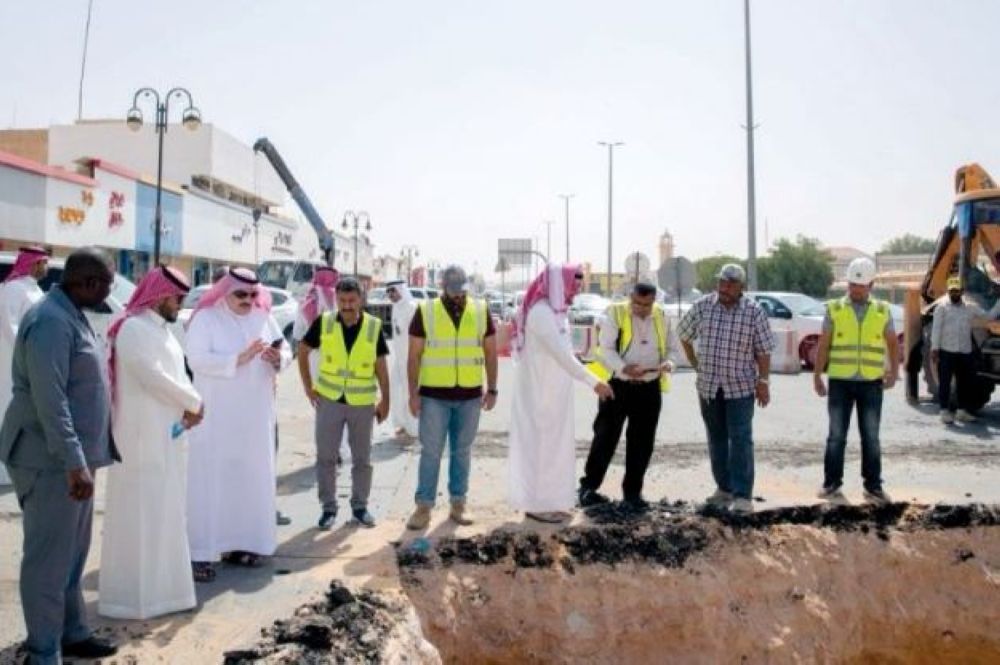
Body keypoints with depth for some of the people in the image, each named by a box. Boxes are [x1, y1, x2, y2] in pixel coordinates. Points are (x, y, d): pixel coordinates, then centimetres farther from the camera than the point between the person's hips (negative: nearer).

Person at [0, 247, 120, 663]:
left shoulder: (71, 315, 12)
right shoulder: (51, 320, -19)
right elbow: (49, 398, -25)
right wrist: (75, 462, -27)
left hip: (71, 457, 10)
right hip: (53, 461, -10)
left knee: (72, 554, 19)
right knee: (49, 558, 0)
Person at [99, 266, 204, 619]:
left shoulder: (160, 328, 14)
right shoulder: (134, 329, -16)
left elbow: (176, 373, 12)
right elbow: (154, 377, -22)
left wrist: (189, 405, -6)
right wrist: (194, 402, -10)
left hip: (166, 433, 9)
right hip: (143, 435, -9)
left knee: (163, 509, 15)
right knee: (140, 512, -2)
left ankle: (158, 582, 26)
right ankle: (134, 592, 8)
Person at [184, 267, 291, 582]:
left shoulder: (263, 317, 8)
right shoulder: (205, 318, -6)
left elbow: (286, 351, 8)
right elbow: (197, 359, -18)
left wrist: (277, 358, -15)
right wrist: (238, 359, -26)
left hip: (254, 416, 5)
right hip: (215, 416, -5)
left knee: (251, 477, 9)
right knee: (210, 480, -5)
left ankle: (240, 543, 20)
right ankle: (201, 552, -1)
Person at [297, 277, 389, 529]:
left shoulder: (374, 326, -6)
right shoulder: (324, 323, -5)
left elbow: (381, 366, 1)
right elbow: (303, 351, 7)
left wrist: (385, 400, 1)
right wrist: (308, 386, 1)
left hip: (362, 403, 0)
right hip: (329, 400, 0)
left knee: (362, 459, 10)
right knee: (325, 457, 6)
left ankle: (360, 506, 26)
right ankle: (328, 507, 21)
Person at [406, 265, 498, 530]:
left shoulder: (481, 311, 3)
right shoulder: (425, 312, -3)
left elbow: (490, 352, 8)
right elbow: (414, 356, -1)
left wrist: (492, 389, 5)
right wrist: (413, 393, -6)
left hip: (469, 396, 2)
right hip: (434, 396, -2)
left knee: (462, 451, 10)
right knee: (431, 451, 1)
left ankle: (458, 505, 20)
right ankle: (423, 507, 9)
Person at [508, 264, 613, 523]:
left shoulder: (555, 311, 11)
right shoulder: (541, 312, -20)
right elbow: (561, 354, -27)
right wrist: (593, 381, -30)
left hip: (552, 391, 9)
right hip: (540, 392, -9)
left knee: (553, 444, 13)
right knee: (540, 444, -2)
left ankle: (549, 501, 23)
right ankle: (537, 504, 7)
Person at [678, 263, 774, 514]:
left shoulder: (754, 312, -5)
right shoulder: (702, 306, 0)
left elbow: (763, 350, -2)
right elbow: (684, 335, 13)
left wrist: (763, 381, -6)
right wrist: (696, 364, 10)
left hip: (741, 386, -3)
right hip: (708, 385, 3)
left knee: (740, 440, -6)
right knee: (716, 439, 12)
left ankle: (742, 496, -2)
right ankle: (724, 488, 25)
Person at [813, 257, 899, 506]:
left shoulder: (882, 310, 6)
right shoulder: (834, 309, 2)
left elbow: (893, 343, 13)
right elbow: (823, 345, 2)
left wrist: (894, 370, -1)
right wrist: (817, 376, -2)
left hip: (871, 383, 1)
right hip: (840, 382, -1)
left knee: (871, 438, 7)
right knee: (836, 436, 5)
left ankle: (873, 487, 15)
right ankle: (832, 485, 13)